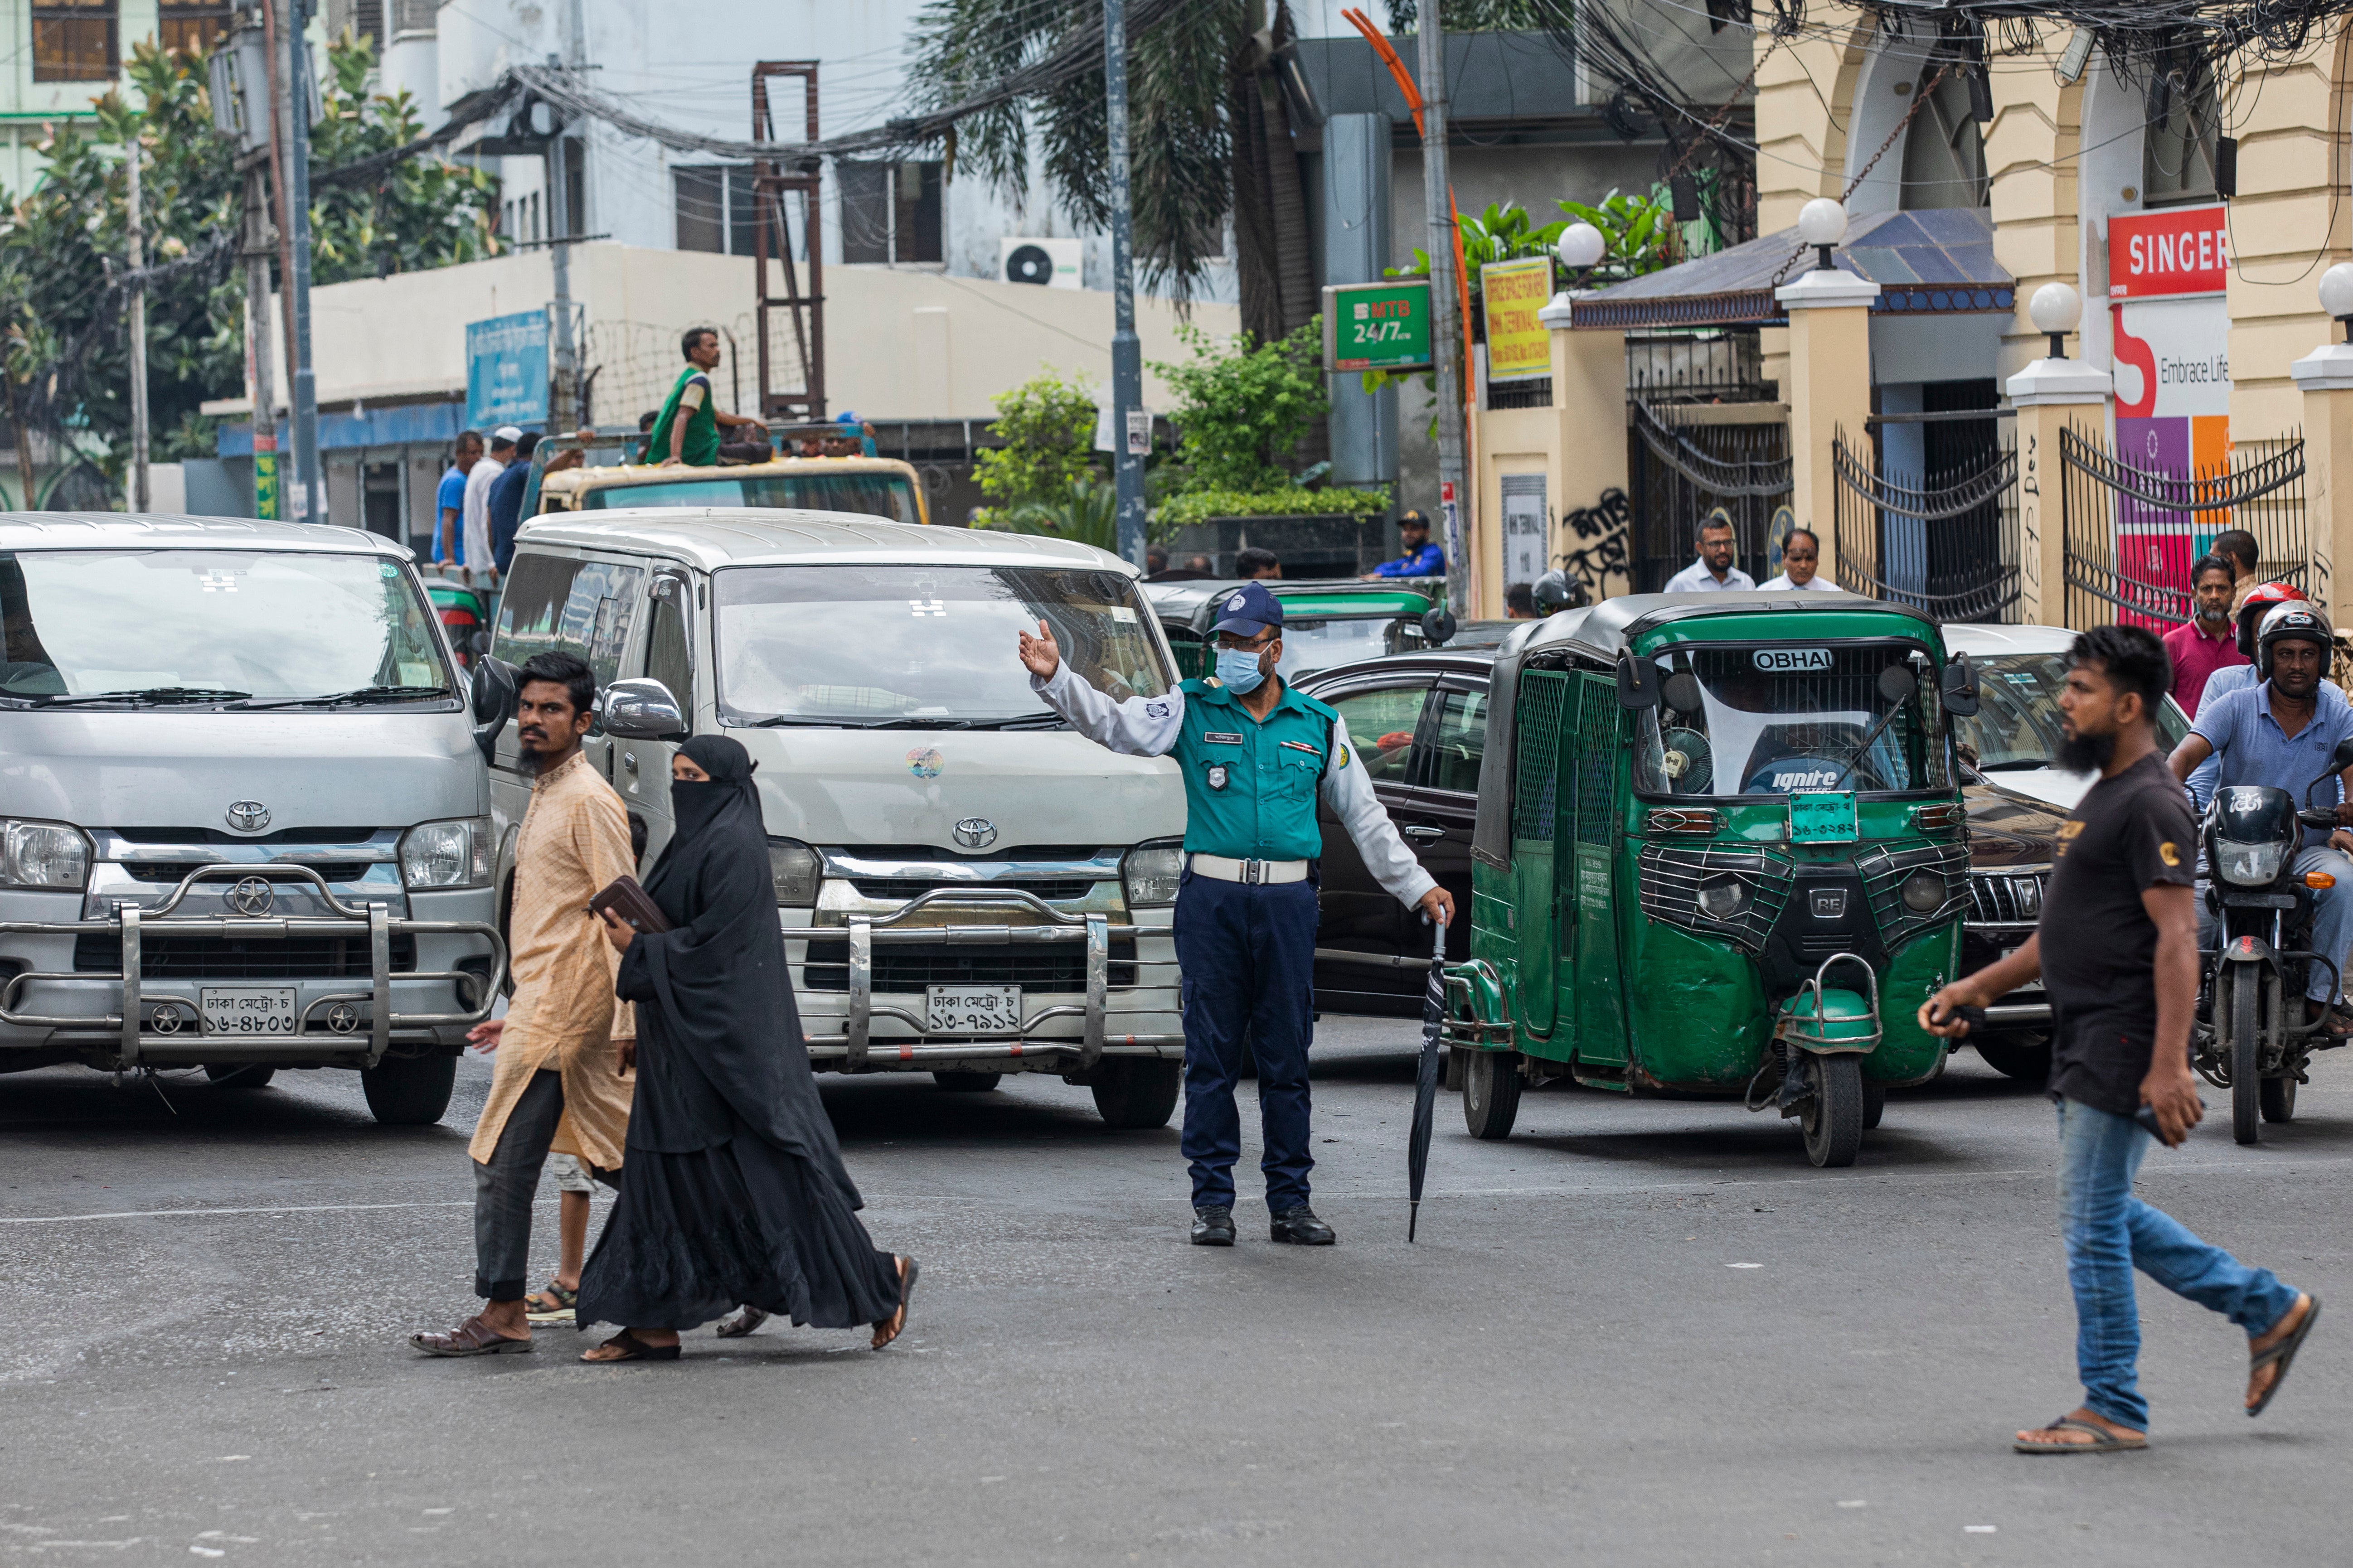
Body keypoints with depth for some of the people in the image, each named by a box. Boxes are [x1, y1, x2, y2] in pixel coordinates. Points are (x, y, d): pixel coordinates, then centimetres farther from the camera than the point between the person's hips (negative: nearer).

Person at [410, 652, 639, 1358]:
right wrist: (518, 1017, 25)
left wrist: (627, 1021, -22)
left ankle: (502, 1316, -5)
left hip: (558, 1010, -10)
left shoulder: (589, 801, -11)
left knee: (503, 1163, -8)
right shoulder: (547, 797, 19)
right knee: (626, 1164, 10)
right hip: (542, 1004, 10)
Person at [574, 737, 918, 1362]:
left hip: (727, 1039, -10)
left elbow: (714, 942, -19)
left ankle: (882, 1278, 5)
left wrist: (638, 948, -12)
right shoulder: (699, 839, 16)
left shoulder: (734, 847, -15)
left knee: (766, 1166, -7)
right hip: (684, 1039, 10)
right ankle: (654, 1325, 6)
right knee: (666, 1168, 6)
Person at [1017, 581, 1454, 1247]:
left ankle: (1290, 1201, 10)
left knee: (1287, 1058, 4)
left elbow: (1365, 817, 18)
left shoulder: (1319, 725, 11)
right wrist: (1055, 678, -24)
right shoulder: (1193, 710, 6)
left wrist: (1418, 888, 16)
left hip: (1288, 903, 1)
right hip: (1212, 898, -1)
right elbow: (1112, 722, -7)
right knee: (1211, 1055, 0)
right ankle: (1212, 1200, 6)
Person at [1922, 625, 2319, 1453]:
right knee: (2107, 1217, 15)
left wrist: (2169, 1066, -28)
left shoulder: (2151, 804, -15)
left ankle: (2113, 1410, 3)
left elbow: (2177, 936, -22)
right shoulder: (2102, 795, 17)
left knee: (2094, 1224, -5)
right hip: (2085, 1044, 10)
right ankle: (2269, 1308, 23)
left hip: (2123, 1051, -10)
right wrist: (1980, 986, 22)